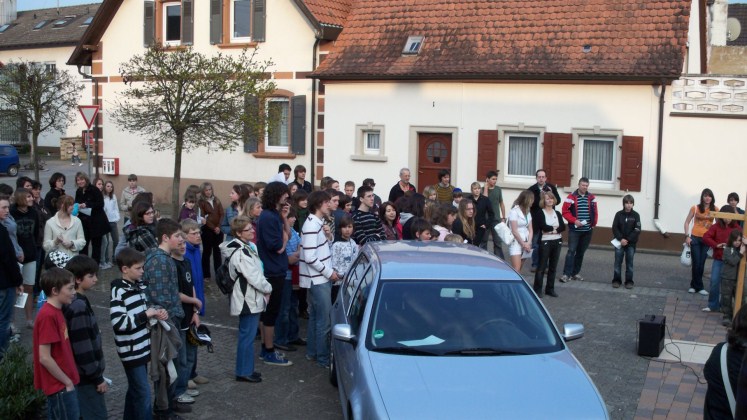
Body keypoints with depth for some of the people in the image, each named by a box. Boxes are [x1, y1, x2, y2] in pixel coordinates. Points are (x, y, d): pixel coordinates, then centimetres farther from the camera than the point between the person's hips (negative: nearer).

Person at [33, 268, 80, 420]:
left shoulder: (55, 311, 6)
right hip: (60, 386, -9)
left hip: (62, 384, 9)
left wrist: (68, 380, 11)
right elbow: (44, 358, -23)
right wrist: (68, 382, -14)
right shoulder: (48, 316, -22)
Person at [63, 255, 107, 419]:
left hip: (83, 374, 9)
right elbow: (83, 347, -23)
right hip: (86, 376, -9)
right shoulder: (79, 307, -22)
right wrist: (98, 377, -16)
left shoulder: (76, 302, 7)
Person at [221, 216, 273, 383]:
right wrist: (268, 288, -6)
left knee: (248, 335, 17)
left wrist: (264, 286, 3)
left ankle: (246, 369, 27)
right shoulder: (240, 253, -20)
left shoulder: (247, 247, 10)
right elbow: (253, 276, -21)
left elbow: (257, 271, 16)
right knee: (247, 336, -1)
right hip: (248, 300, -10)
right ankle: (244, 372, 8)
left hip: (252, 299, 10)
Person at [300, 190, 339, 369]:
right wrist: (329, 272, -15)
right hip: (318, 280, -10)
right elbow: (310, 257, -23)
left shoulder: (317, 223, 12)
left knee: (315, 317, 17)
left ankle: (312, 352, 27)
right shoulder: (312, 226, -19)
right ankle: (323, 358, 5)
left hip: (320, 279, 10)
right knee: (324, 320, -3)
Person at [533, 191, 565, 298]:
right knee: (542, 266, -2)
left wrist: (551, 230, -14)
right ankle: (537, 289, 4)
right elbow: (543, 226, -18)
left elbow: (563, 227, 0)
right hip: (545, 242, -5)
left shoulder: (557, 213, 11)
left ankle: (550, 288, 18)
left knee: (553, 267, 9)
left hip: (557, 242, 5)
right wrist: (555, 228, -7)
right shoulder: (541, 213, -4)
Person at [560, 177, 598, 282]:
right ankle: (566, 274, -10)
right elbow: (565, 212, -7)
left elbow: (595, 212, 12)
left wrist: (593, 224, 3)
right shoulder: (571, 197, -6)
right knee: (571, 251, -10)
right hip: (574, 229, -4)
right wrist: (574, 220, -17)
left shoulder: (591, 197, 6)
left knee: (581, 252, 10)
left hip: (587, 230, 4)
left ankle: (575, 273, 19)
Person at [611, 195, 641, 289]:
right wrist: (621, 239, -15)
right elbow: (615, 228, -3)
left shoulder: (635, 215, -2)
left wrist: (627, 240, -14)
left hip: (631, 243, -1)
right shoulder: (619, 214, -1)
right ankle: (616, 280, 12)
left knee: (629, 262, 4)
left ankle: (629, 281, 11)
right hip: (620, 242, 1)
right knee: (618, 261, 3)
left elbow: (637, 230, -7)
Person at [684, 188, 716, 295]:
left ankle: (695, 285, 20)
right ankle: (698, 286, 13)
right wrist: (687, 236, -7)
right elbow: (687, 222, 0)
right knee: (696, 263, -1)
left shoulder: (715, 210, 0)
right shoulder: (695, 208, -4)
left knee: (701, 263, 6)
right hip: (695, 238, -2)